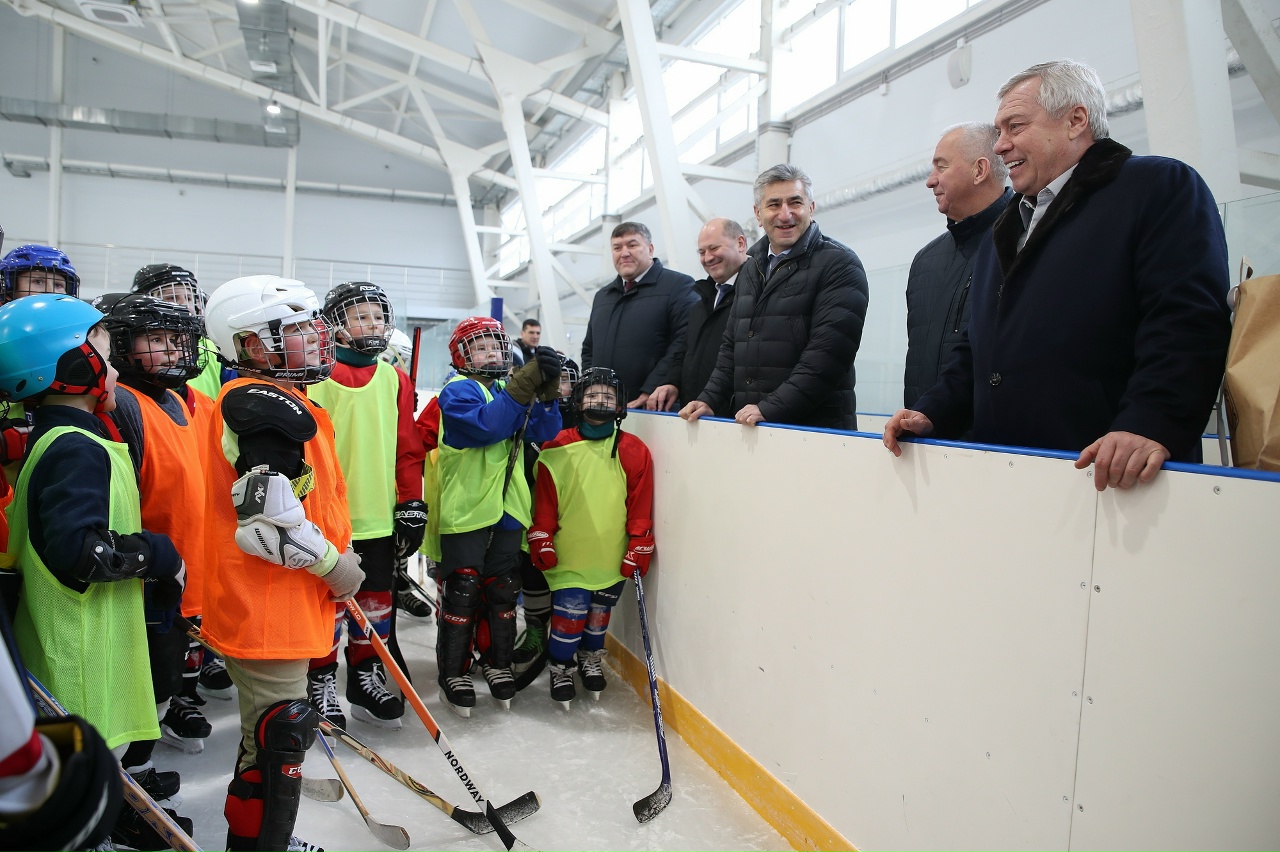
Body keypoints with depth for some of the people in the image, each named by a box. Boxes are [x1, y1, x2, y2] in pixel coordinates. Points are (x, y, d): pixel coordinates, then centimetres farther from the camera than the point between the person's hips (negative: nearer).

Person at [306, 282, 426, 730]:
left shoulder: (396, 379, 8)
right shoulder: (319, 376, -5)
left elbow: (408, 447, 8)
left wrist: (412, 504, 5)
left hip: (380, 515, 4)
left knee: (376, 599, 13)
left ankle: (366, 680, 29)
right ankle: (321, 684, 24)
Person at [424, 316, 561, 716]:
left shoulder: (511, 389, 14)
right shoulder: (458, 390, -6)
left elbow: (544, 431, 1)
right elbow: (486, 426, -25)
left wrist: (547, 388, -14)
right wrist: (524, 386, -28)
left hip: (507, 508, 6)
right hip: (464, 509, -6)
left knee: (502, 590, 13)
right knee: (462, 591, 0)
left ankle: (498, 662, 28)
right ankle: (454, 672, 14)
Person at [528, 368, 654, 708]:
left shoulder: (635, 452, -2)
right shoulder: (557, 449, -3)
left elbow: (641, 508, -1)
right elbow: (543, 503, 0)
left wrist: (638, 550, -3)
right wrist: (542, 543, -3)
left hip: (612, 559, 2)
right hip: (568, 556, -1)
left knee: (599, 614, 14)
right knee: (569, 614, -4)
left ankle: (591, 660, 40)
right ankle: (560, 669, 21)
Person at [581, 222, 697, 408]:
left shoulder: (679, 286, -1)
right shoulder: (602, 296, 23)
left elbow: (684, 343, -13)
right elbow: (589, 349, 28)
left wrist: (650, 392, -19)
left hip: (654, 406, -5)